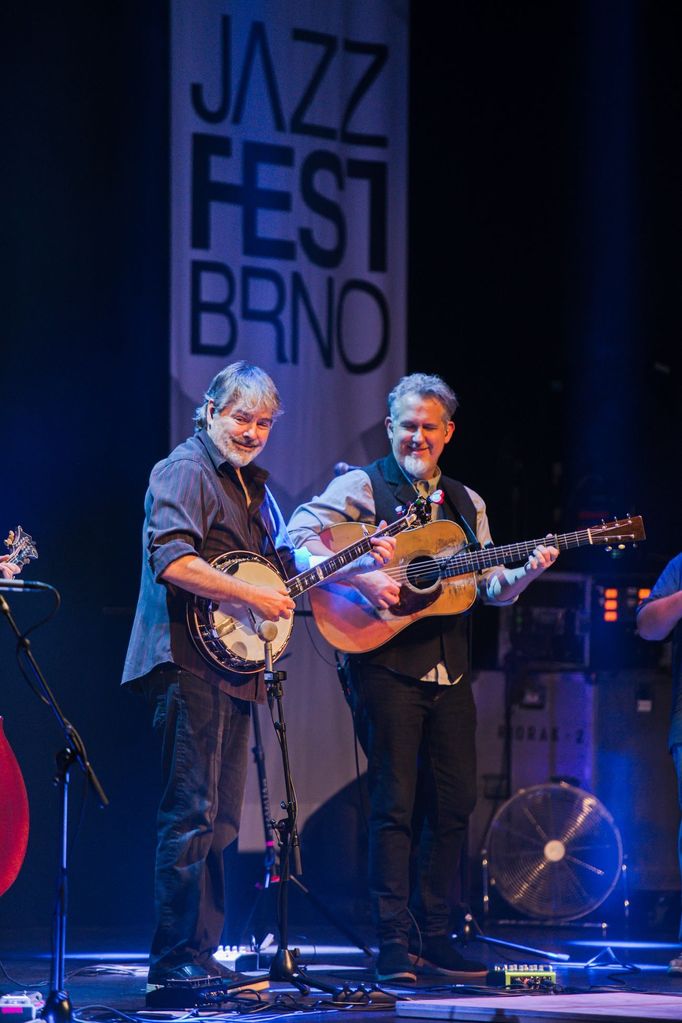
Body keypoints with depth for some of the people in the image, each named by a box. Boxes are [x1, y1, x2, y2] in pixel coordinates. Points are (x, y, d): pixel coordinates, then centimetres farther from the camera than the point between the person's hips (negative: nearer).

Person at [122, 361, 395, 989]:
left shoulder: (253, 486, 21)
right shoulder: (184, 472, -9)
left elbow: (286, 563, 26)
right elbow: (172, 562, -23)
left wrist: (361, 563, 13)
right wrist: (251, 595, -21)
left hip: (234, 666, 10)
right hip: (191, 661, -10)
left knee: (219, 820, 11)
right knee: (192, 814, -12)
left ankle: (201, 954, 16)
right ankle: (176, 960, -10)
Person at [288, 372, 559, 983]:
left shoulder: (466, 504, 18)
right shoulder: (362, 487, 2)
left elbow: (491, 587, 14)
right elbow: (299, 535, -12)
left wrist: (526, 571, -7)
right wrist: (361, 578, -23)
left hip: (449, 673, 5)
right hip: (386, 666, -5)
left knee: (454, 805, 4)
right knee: (394, 805, -7)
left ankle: (435, 939, 13)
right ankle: (395, 946, -6)